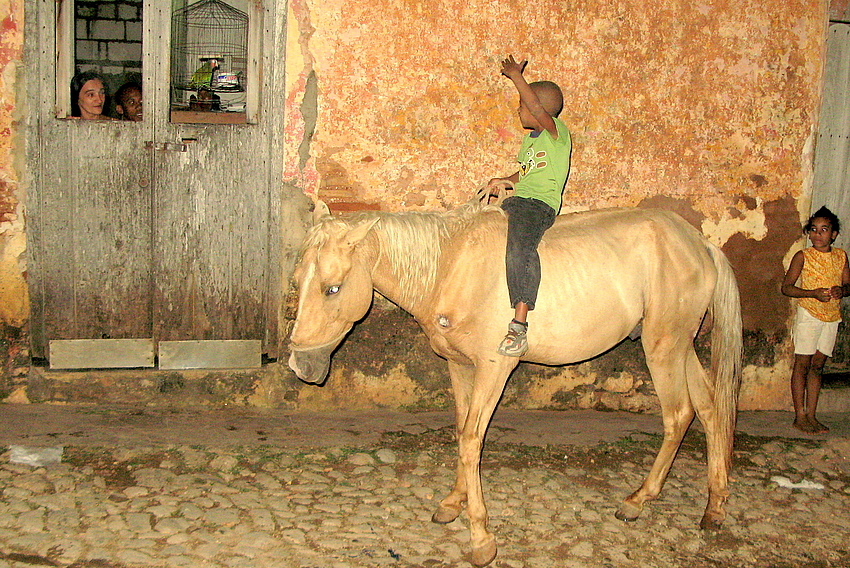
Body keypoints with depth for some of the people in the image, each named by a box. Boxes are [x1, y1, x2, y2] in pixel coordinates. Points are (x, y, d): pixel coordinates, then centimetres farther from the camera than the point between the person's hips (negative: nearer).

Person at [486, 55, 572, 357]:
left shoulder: (557, 131, -4)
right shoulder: (529, 139, 22)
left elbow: (537, 107, -23)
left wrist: (515, 75, -20)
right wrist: (505, 180, 16)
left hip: (539, 204, -10)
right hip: (516, 201, 10)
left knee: (520, 249, -35)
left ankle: (519, 326, -41)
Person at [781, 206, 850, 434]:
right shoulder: (803, 257, -5)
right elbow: (786, 287, -6)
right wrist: (813, 293, -19)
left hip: (832, 317, 4)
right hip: (808, 315, -4)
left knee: (818, 366, 9)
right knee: (802, 365, -2)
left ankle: (811, 415, 14)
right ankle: (800, 416, 3)